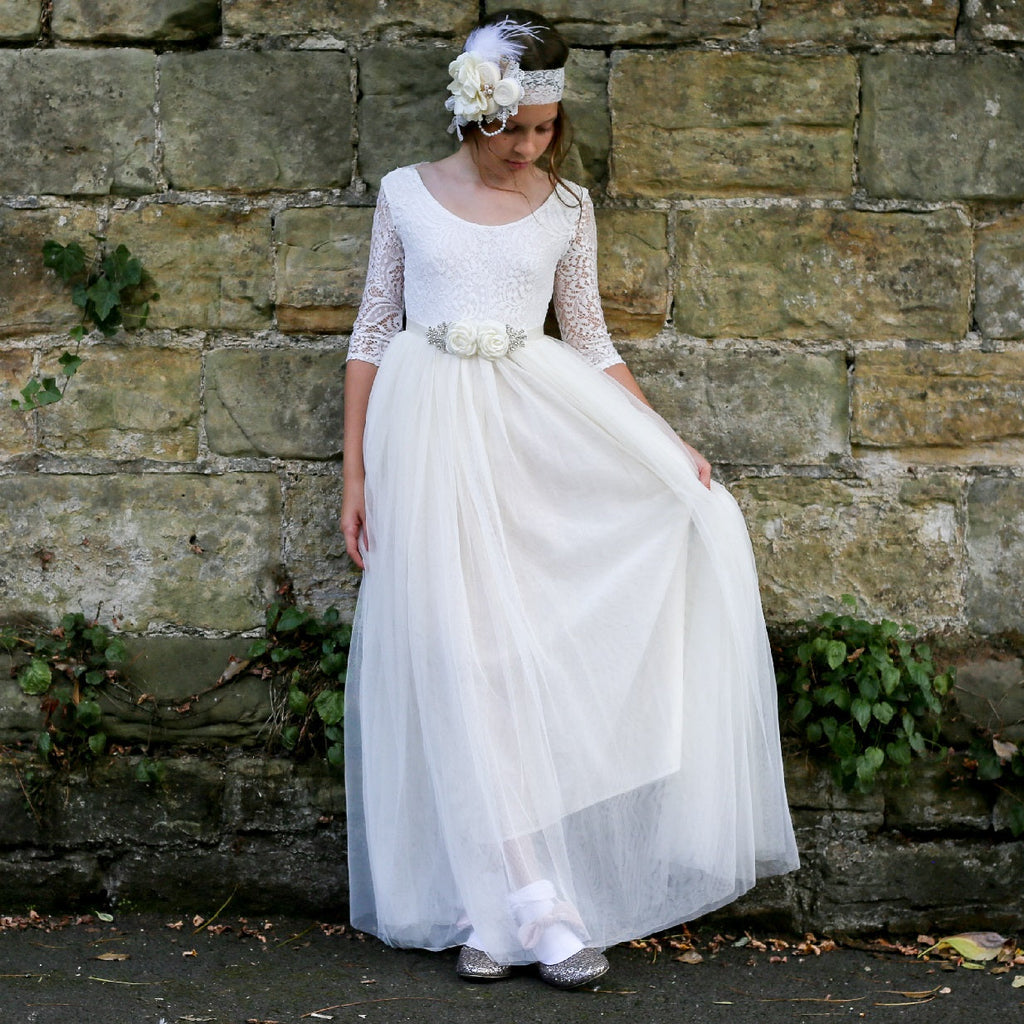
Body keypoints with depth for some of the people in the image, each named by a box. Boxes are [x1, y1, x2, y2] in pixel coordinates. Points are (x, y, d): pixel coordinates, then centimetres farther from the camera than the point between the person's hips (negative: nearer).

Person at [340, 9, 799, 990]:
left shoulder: (567, 206, 8)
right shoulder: (407, 194, 5)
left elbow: (590, 342, 12)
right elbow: (372, 334, 8)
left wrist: (667, 442, 1)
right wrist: (356, 476, 4)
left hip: (537, 429, 2)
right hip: (433, 435, -1)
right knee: (464, 657, -7)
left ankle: (494, 906, 2)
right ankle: (537, 905, -5)